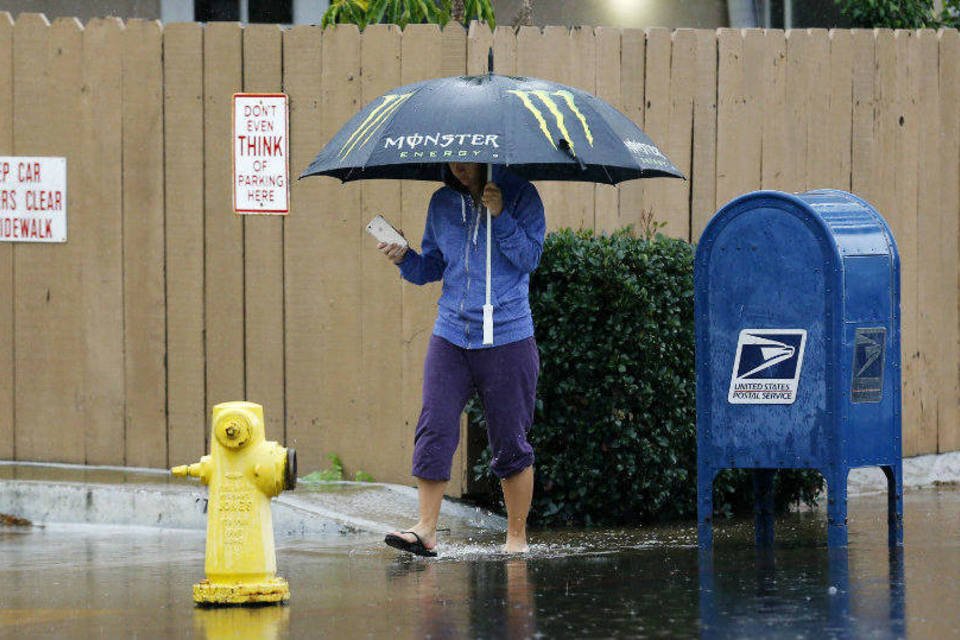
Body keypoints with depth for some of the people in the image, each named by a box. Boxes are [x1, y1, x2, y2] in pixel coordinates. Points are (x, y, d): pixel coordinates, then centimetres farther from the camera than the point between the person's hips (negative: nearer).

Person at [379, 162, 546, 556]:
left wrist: (500, 216, -20)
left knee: (510, 441, 2)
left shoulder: (520, 195, -1)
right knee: (434, 429, -8)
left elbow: (530, 257, -9)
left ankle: (517, 535, 12)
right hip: (450, 336, 3)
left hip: (508, 337, -3)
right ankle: (426, 529, -7)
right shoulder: (442, 203, 10)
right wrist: (405, 260, -2)